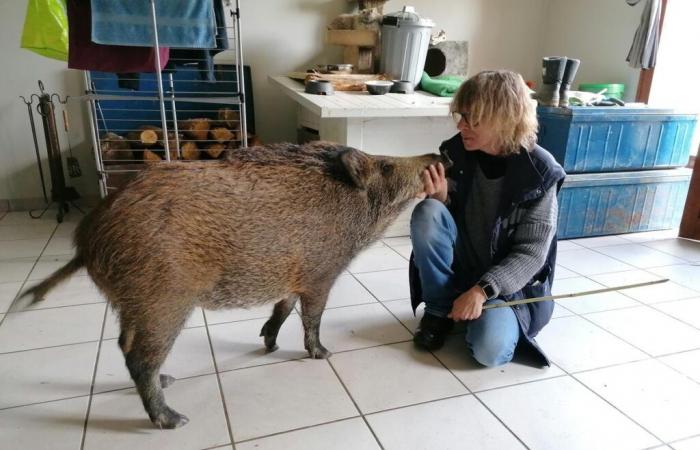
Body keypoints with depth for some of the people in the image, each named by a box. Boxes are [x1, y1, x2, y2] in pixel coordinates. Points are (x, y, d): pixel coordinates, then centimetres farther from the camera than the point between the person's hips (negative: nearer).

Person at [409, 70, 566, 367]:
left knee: (489, 349, -30)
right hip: (459, 265, 4)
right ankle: (439, 312, -8)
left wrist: (482, 290, -27)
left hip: (508, 281, -3)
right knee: (426, 213, -26)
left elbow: (532, 253, -16)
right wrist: (439, 199, -24)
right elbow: (437, 221, -1)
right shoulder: (455, 151, -9)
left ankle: (504, 319, 7)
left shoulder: (539, 171, -17)